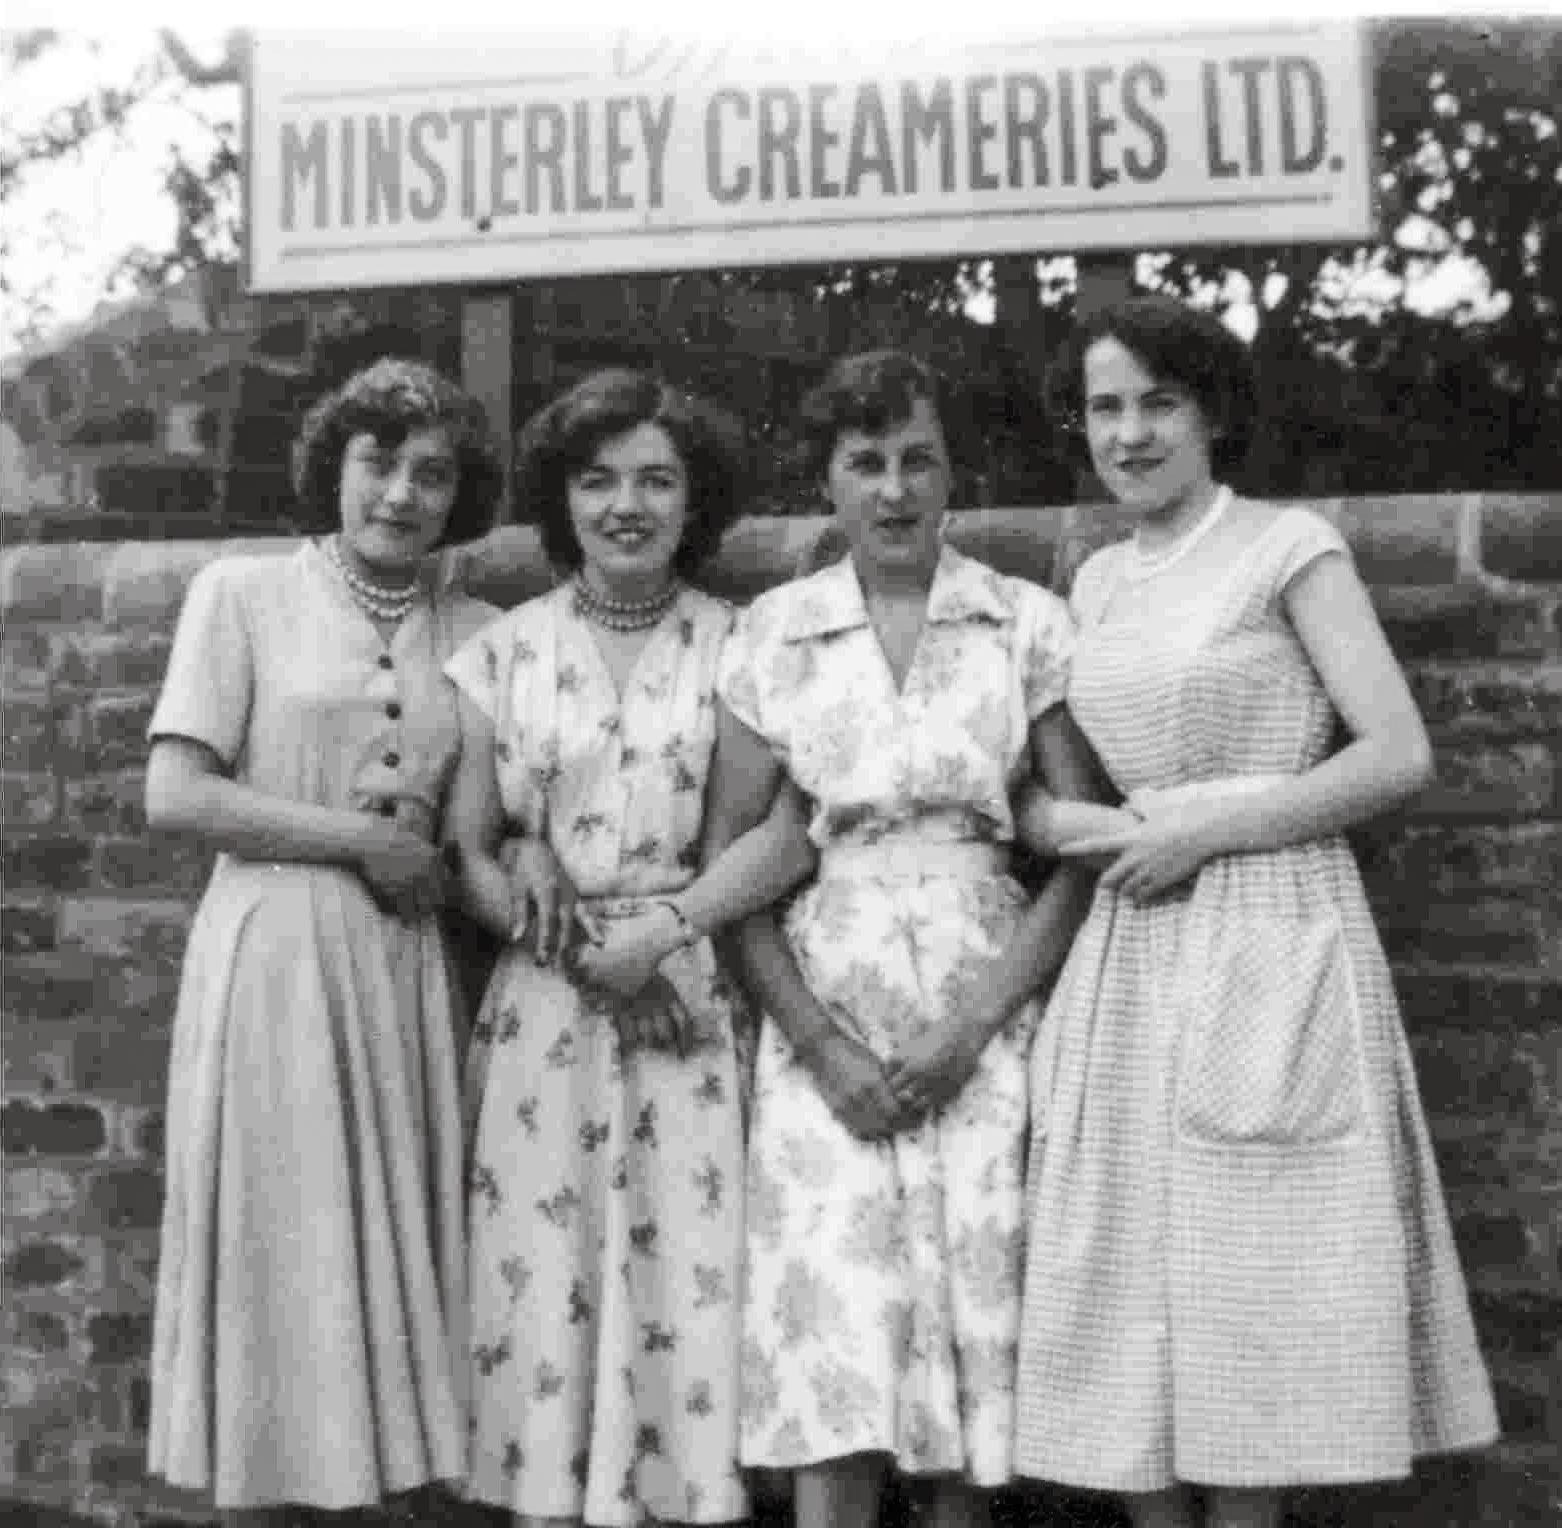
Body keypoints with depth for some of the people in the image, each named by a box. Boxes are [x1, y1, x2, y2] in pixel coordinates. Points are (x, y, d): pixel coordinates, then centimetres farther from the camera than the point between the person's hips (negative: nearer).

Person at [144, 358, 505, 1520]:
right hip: (274, 958, -3)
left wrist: (448, 855, -6)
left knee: (399, 1259, 5)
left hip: (407, 975, 3)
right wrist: (359, 839, -9)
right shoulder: (244, 595, 1)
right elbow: (174, 796, -6)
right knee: (281, 1261, 1)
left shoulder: (478, 634, 11)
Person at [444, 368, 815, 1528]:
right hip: (547, 1012, 1)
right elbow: (467, 851, 5)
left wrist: (663, 928, -16)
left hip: (694, 1006, -1)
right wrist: (561, 936, -9)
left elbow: (794, 832, -7)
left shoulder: (737, 646, 4)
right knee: (546, 1294, 1)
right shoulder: (506, 653, 7)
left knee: (689, 1293, -2)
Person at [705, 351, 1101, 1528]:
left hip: (988, 1018, 0)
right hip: (827, 1018, 0)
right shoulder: (773, 633, 6)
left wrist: (974, 1028, -9)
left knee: (977, 1317, 2)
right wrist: (820, 1043, -6)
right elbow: (733, 856, 4)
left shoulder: (1029, 622, 3)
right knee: (832, 1352, -4)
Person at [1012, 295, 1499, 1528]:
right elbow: (1039, 784, 15)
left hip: (1271, 953, -5)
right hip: (1131, 959, 5)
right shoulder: (1097, 582, 14)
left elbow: (1401, 757, -9)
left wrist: (1206, 827, -12)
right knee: (1130, 1291, 6)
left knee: (1254, 1289, 1)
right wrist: (1089, 827, -7)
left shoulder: (1289, 547, -1)